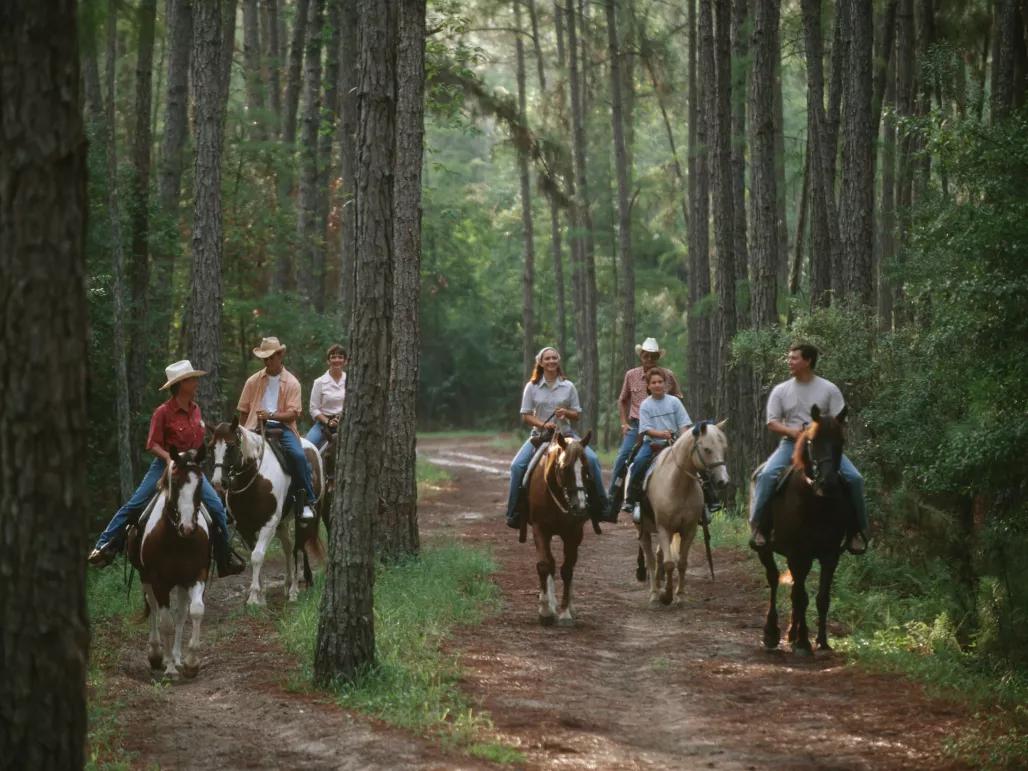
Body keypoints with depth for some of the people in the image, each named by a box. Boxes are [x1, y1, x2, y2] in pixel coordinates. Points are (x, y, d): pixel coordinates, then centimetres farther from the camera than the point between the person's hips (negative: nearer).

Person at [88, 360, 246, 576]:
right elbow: (153, 445, -11)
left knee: (216, 507, -6)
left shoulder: (195, 409, 4)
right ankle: (104, 546, 0)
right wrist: (170, 459, -25)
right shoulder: (163, 412, -13)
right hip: (166, 464, -5)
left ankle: (225, 558, 5)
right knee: (133, 505, -10)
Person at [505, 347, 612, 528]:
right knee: (517, 465, -21)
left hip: (565, 434, 0)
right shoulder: (532, 387, 0)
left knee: (592, 459, -20)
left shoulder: (568, 386, 3)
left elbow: (577, 414, 7)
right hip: (539, 435, 0)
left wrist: (566, 413, -16)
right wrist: (543, 424, -18)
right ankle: (514, 513, -10)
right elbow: (525, 416, -1)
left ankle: (600, 508, -10)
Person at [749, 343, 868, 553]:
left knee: (854, 478, -19)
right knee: (766, 476, -28)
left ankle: (859, 530, -5)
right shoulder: (780, 390, 9)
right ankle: (758, 526, -22)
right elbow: (772, 423, 4)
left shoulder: (829, 389, 4)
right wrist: (792, 431, -16)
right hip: (791, 443, 1)